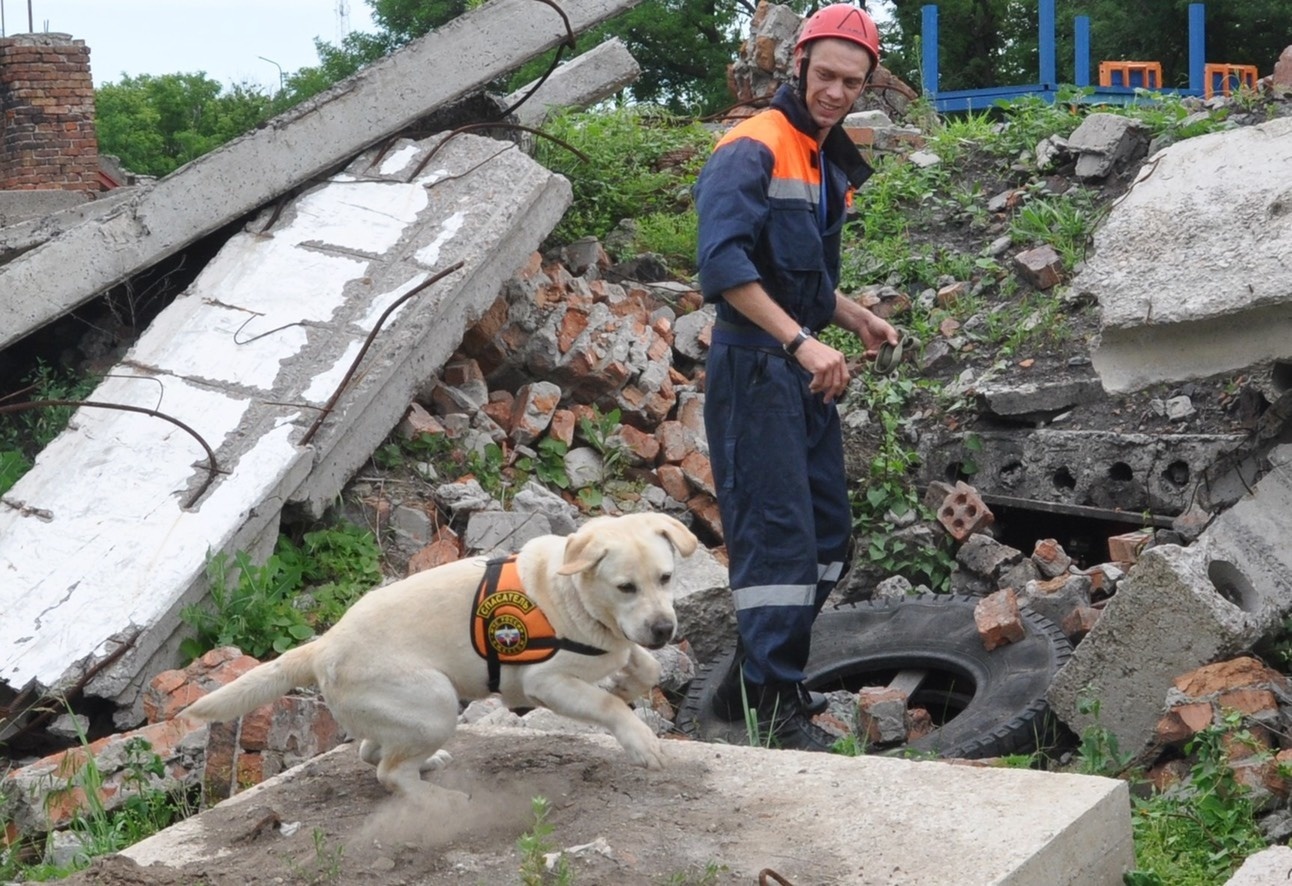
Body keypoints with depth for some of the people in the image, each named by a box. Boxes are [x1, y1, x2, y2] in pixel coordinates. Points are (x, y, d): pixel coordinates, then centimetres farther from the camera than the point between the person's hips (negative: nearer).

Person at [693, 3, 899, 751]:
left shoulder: (831, 163, 16)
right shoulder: (753, 150, -13)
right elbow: (723, 262, -25)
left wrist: (856, 318, 11)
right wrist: (802, 342, -29)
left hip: (807, 374, 10)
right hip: (754, 367, -10)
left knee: (828, 533, 14)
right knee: (778, 533, -11)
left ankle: (753, 678, 25)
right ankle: (774, 706, -3)